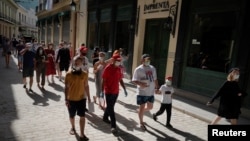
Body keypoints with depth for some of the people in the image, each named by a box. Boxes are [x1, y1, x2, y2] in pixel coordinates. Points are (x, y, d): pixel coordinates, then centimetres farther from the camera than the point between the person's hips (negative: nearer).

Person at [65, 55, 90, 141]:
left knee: (82, 117, 1)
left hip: (82, 98, 1)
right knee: (72, 116, 17)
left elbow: (86, 86, 6)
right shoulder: (69, 74, -10)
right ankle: (73, 127, 45)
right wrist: (66, 99, -8)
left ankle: (82, 134, 12)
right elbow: (66, 87, -6)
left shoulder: (84, 74, -4)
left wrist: (88, 96, 9)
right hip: (71, 99, -1)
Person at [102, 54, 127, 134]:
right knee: (111, 108, -2)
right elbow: (103, 80, -12)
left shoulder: (119, 69, 6)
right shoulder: (108, 68, -13)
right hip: (108, 91, -6)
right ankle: (113, 126, 1)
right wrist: (102, 91, -15)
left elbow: (120, 80, 12)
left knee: (110, 106, 19)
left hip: (116, 91, 6)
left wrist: (124, 89, 8)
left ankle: (105, 118, 41)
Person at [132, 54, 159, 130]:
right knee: (142, 107, 4)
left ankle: (140, 111, 44)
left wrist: (157, 88, 13)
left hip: (151, 92, 6)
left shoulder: (153, 68, 8)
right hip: (142, 92, -6)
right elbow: (134, 80, -13)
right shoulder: (138, 69, -11)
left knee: (150, 107, 16)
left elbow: (155, 79, 16)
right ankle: (141, 123, 23)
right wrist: (140, 83, -30)